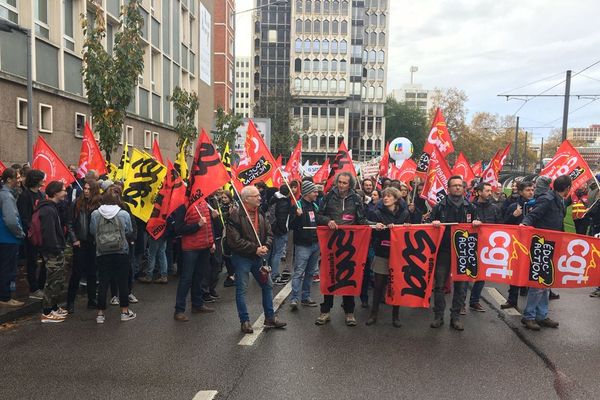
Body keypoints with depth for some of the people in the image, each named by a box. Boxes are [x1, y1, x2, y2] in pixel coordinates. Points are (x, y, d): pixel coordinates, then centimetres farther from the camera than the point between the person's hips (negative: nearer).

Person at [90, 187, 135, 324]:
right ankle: (125, 312, 18)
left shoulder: (95, 214, -8)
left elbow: (92, 231, 6)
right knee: (122, 282, 9)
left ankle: (100, 313, 17)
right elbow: (129, 231, 3)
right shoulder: (124, 214, -11)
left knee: (103, 283, 10)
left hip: (102, 254, 1)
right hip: (121, 253, -1)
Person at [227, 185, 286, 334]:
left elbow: (269, 233, 9)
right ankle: (245, 321, 19)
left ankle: (270, 317, 27)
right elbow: (235, 241, -22)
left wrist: (266, 246, -11)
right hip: (242, 258, -6)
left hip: (258, 257, 7)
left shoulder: (260, 214, 6)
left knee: (268, 285, 12)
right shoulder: (235, 216, -17)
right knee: (241, 290, 4)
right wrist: (255, 249, -20)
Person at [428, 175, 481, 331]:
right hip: (444, 250, -1)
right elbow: (430, 224, 6)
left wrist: (477, 223, -8)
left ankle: (455, 316, 17)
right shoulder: (440, 206, 3)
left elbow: (476, 224, 14)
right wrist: (433, 223, -16)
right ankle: (438, 315, 13)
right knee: (439, 284, 1)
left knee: (461, 285, 5)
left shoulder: (470, 207, 8)